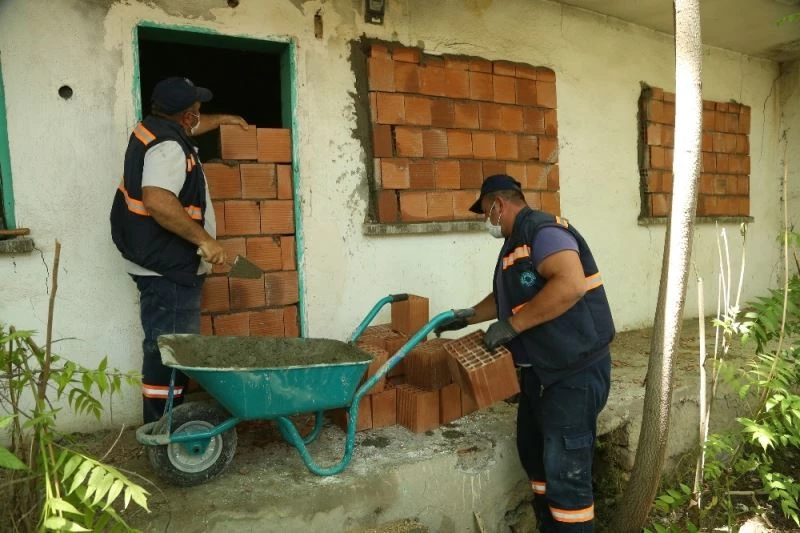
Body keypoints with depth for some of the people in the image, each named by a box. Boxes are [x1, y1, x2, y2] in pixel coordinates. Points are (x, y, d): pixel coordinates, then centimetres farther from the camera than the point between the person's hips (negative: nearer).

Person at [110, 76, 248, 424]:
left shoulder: (158, 127, 14)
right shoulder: (168, 146, -18)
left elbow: (192, 128, 37)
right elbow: (158, 201, -32)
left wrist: (223, 119, 50)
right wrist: (204, 239, -27)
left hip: (168, 265, 11)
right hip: (167, 268, -11)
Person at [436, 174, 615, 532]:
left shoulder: (542, 229, -16)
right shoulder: (516, 242, 15)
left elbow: (570, 284, -31)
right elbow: (507, 298, 29)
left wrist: (512, 325, -26)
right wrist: (466, 318, 28)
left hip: (576, 371, -10)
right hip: (538, 369, 10)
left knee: (565, 469, -5)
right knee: (534, 455, 18)